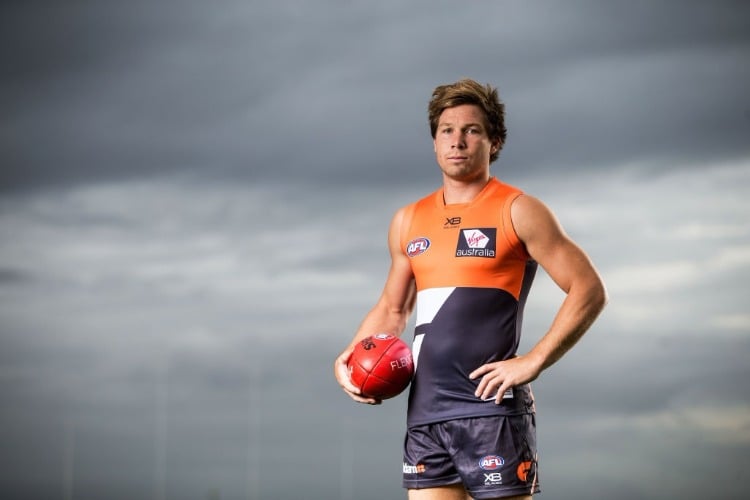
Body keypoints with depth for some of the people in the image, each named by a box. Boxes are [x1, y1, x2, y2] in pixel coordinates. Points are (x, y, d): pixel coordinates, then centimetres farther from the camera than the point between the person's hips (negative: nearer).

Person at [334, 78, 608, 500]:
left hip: (491, 409, -6)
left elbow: (589, 291, -6)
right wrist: (350, 357, 8)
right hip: (425, 413, 6)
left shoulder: (517, 212, -2)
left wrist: (533, 362, -14)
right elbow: (392, 309, 27)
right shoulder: (408, 222, 15)